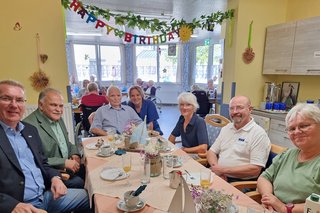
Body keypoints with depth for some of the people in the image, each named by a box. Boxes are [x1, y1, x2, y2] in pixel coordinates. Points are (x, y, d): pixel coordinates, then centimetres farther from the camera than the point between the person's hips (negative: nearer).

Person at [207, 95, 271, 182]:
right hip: (218, 176, 6)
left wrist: (223, 170, -15)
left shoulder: (259, 133, -8)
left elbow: (255, 169, -15)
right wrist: (215, 167, -8)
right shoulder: (226, 128, 13)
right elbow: (212, 151, 13)